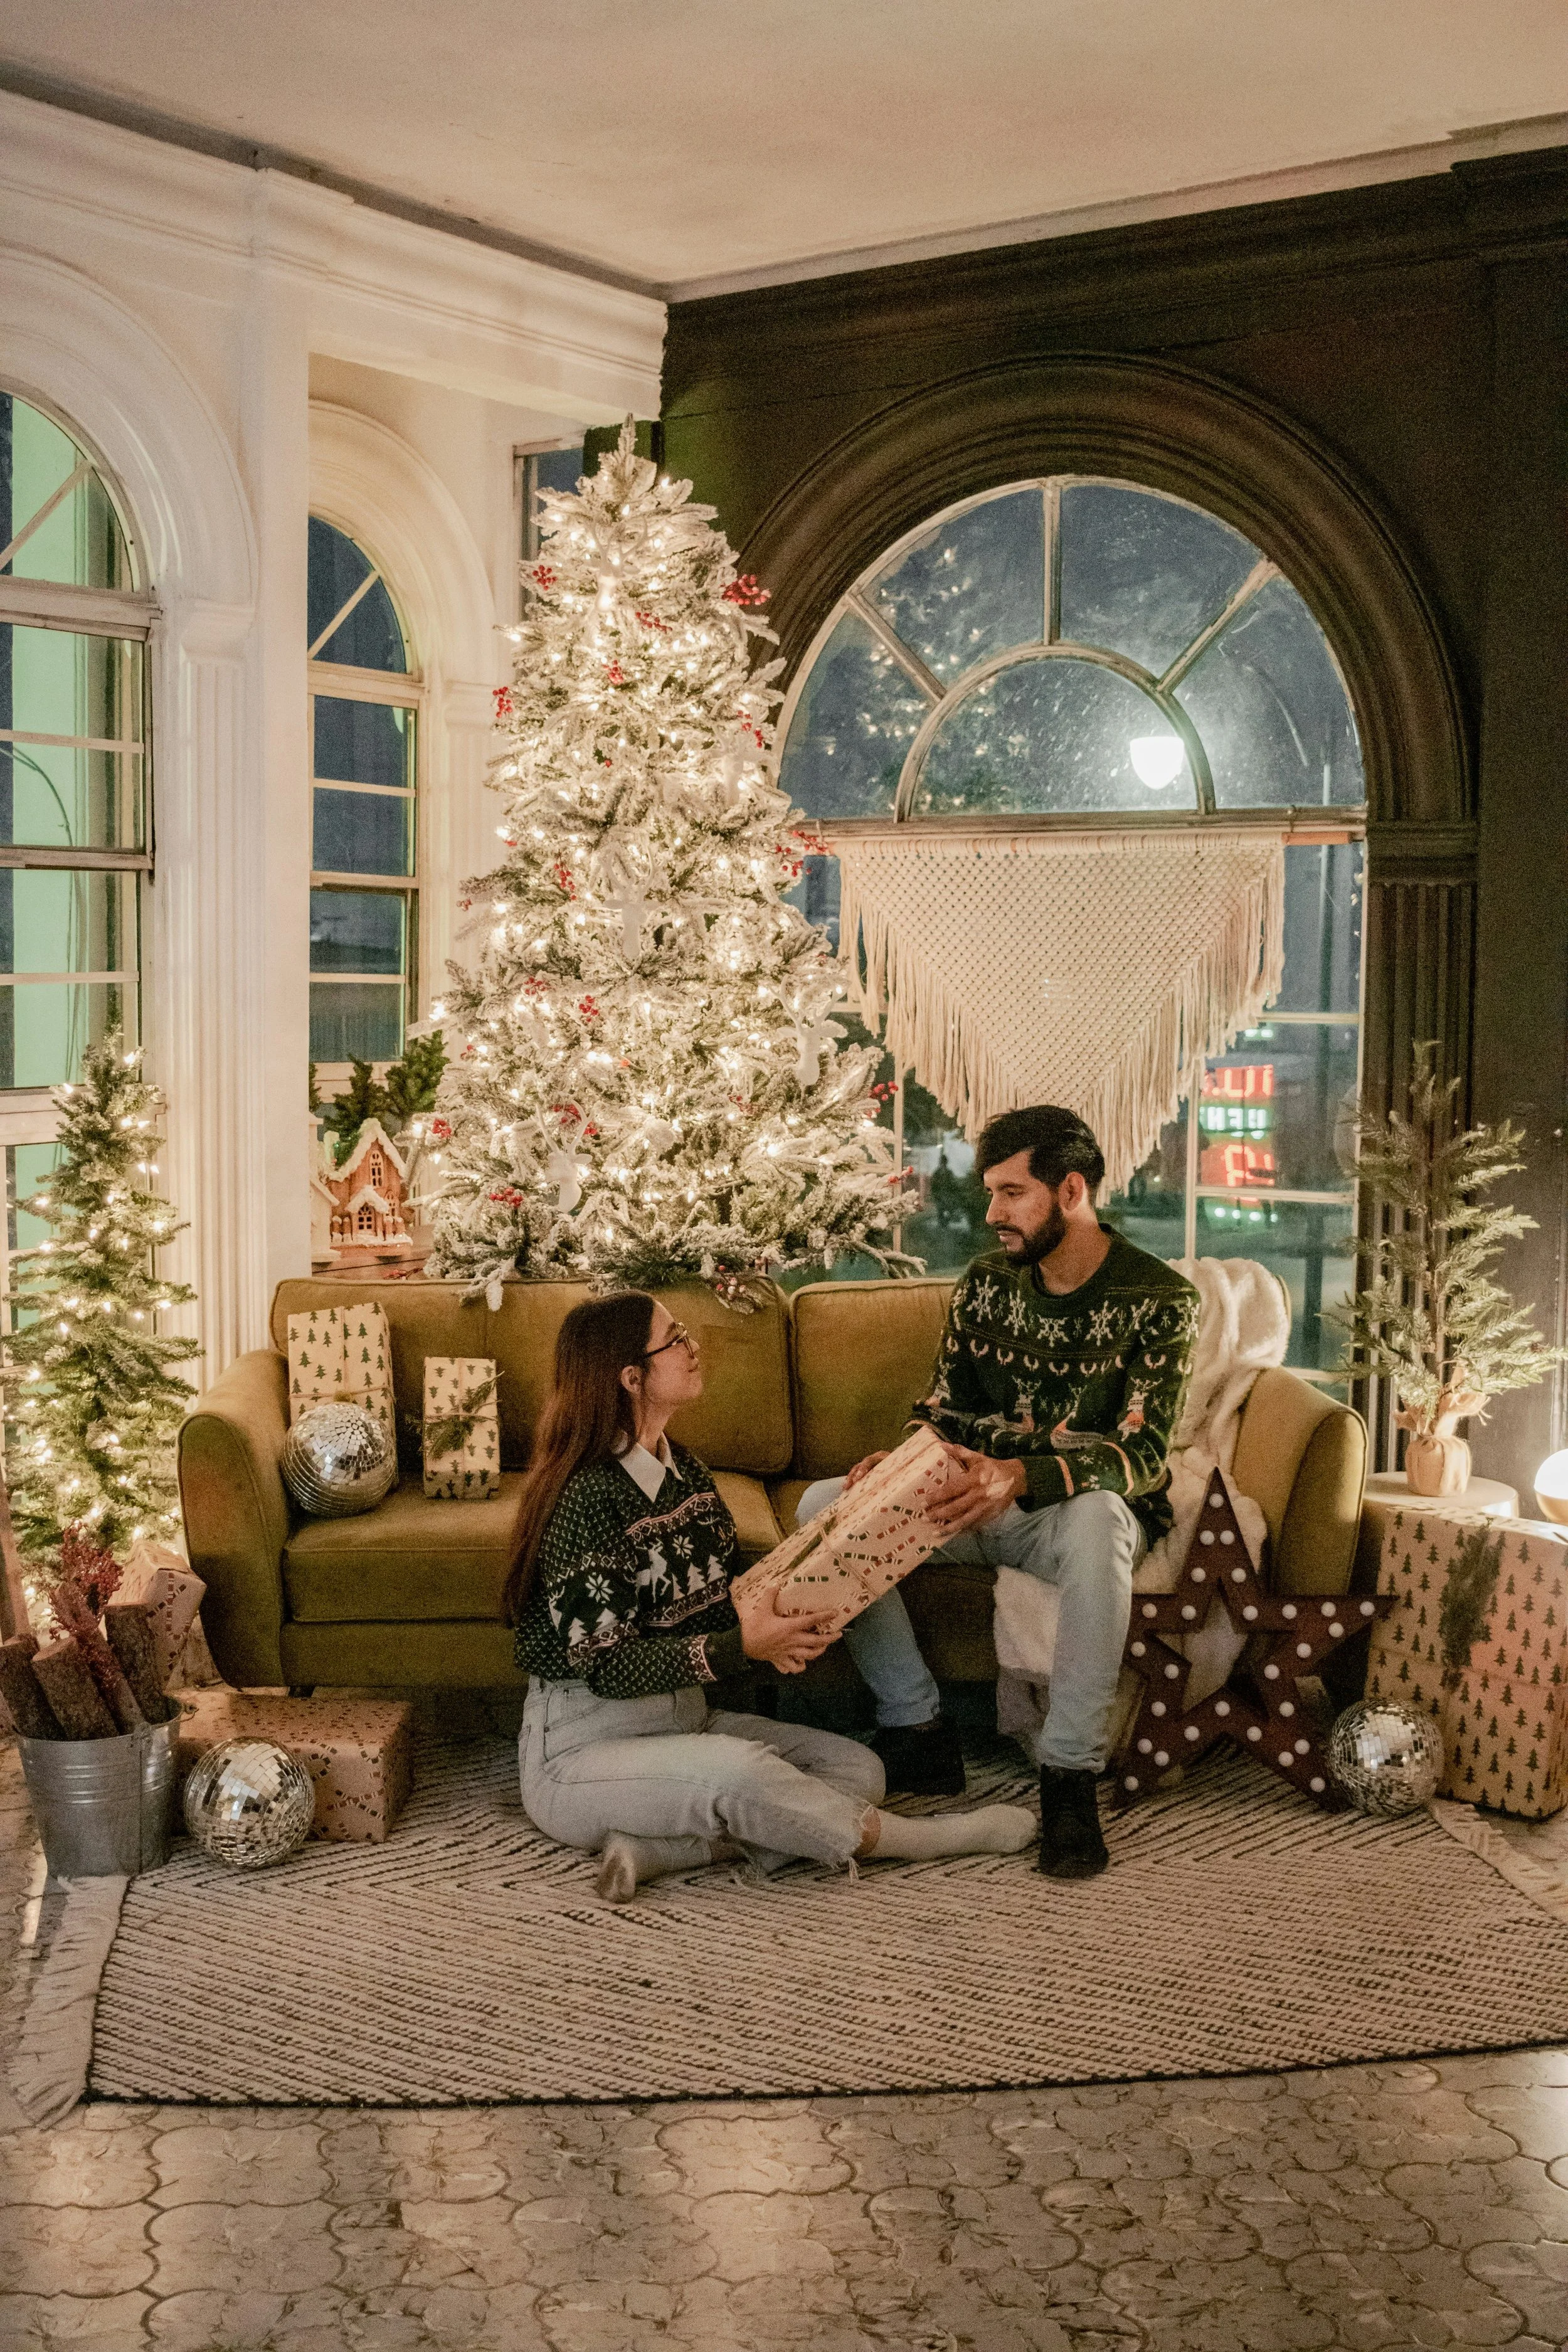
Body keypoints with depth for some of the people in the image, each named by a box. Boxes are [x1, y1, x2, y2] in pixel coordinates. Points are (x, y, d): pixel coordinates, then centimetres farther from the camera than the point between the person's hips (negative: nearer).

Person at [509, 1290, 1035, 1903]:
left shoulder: (682, 1469, 8)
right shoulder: (589, 1496, -19)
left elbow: (717, 1597, 12)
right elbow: (606, 1665, -22)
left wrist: (770, 1630, -11)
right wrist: (741, 1646, -26)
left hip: (682, 1717, 9)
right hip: (582, 1748, -9)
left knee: (856, 1767, -7)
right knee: (741, 1770, -35)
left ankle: (665, 1848, -18)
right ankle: (917, 1840, -12)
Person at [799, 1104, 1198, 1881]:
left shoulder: (1157, 1299, -11)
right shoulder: (984, 1284, 5)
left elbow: (1141, 1452, -21)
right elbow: (945, 1410, 8)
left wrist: (1020, 1478, -38)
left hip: (1080, 1506, -5)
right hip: (978, 1504, 5)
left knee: (1095, 1520, -42)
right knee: (825, 1504, -17)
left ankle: (1069, 1774, -31)